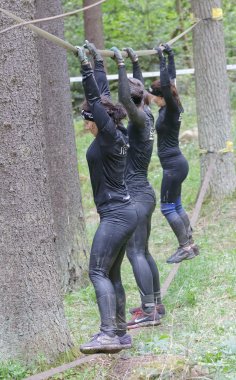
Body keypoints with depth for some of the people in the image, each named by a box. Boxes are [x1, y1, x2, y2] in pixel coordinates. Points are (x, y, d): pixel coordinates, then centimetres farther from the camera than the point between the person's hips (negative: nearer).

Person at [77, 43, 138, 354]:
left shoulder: (110, 136, -12)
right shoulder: (117, 135, 10)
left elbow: (95, 99, -18)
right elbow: (102, 98, 19)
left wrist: (86, 64, -18)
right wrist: (98, 63, 24)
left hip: (115, 214, -10)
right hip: (124, 212, 10)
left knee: (98, 272, -12)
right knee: (111, 274, 11)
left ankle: (108, 334, -19)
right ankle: (121, 334, 12)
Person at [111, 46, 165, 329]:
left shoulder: (140, 121, -15)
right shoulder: (146, 116, 8)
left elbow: (125, 98, -33)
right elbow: (137, 91, 26)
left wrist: (121, 65, -28)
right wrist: (135, 63, 33)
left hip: (136, 197, -9)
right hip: (143, 194, 9)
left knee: (135, 253, -11)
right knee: (143, 252, 17)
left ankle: (149, 312, -14)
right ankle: (155, 303, 23)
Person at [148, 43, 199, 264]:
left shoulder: (171, 110, -16)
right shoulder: (171, 108, 6)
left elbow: (166, 85, -31)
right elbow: (171, 79, 17)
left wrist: (162, 59, -28)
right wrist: (169, 55, 20)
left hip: (173, 165, -10)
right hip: (176, 163, 10)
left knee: (167, 207, -5)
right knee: (176, 206, 14)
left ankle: (185, 248, -2)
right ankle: (190, 245, 18)